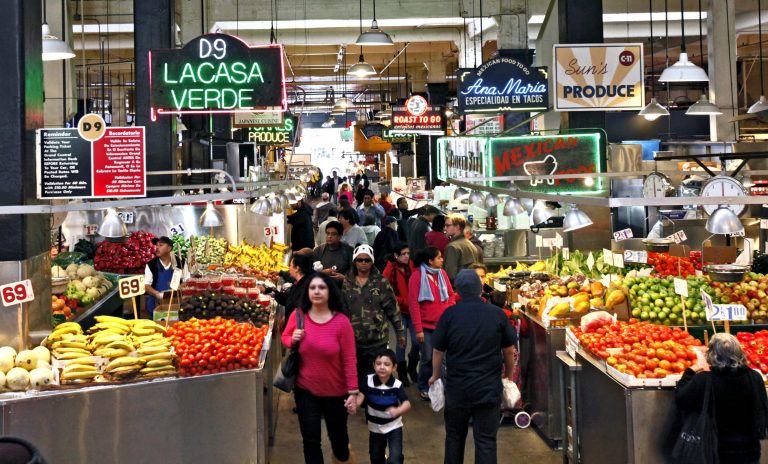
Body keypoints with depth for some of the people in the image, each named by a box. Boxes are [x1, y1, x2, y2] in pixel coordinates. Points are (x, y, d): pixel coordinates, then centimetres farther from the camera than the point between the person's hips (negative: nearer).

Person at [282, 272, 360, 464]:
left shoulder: (341, 321, -18)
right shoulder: (298, 315, -10)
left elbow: (349, 359, -13)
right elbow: (284, 337, 9)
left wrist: (353, 392, -13)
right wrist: (292, 340, -15)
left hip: (335, 392, -1)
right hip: (305, 390, 1)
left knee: (338, 436, 18)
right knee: (310, 440, 5)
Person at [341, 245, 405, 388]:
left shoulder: (381, 282, -3)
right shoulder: (347, 283, 5)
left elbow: (392, 308, -1)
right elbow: (342, 309, 7)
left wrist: (400, 331, 0)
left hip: (377, 339, -2)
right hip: (353, 339, 2)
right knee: (355, 376, 10)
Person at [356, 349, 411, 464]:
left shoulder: (397, 385, -21)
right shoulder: (368, 380, -15)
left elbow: (407, 404, -28)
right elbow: (360, 396, -18)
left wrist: (397, 411, -49)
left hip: (393, 426, -3)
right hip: (375, 427, 3)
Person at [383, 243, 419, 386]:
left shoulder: (412, 267, 4)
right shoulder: (390, 269, -5)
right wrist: (400, 301, -12)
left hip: (413, 309, 3)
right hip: (399, 311, -3)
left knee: (417, 341, 0)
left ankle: (412, 367, 26)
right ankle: (402, 373, 20)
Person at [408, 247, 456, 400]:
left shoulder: (442, 273, 6)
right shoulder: (417, 276, -9)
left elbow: (451, 295, 13)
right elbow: (413, 304, -10)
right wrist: (418, 329, -12)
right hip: (426, 326, -4)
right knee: (428, 358, 3)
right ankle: (424, 388, 19)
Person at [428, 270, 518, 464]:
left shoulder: (449, 314, -8)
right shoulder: (498, 314, -5)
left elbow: (438, 350, -1)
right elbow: (509, 350, 3)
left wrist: (435, 375, 16)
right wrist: (509, 375, 20)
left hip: (457, 387, 0)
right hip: (489, 388, 0)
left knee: (454, 436, 18)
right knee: (486, 440, 5)